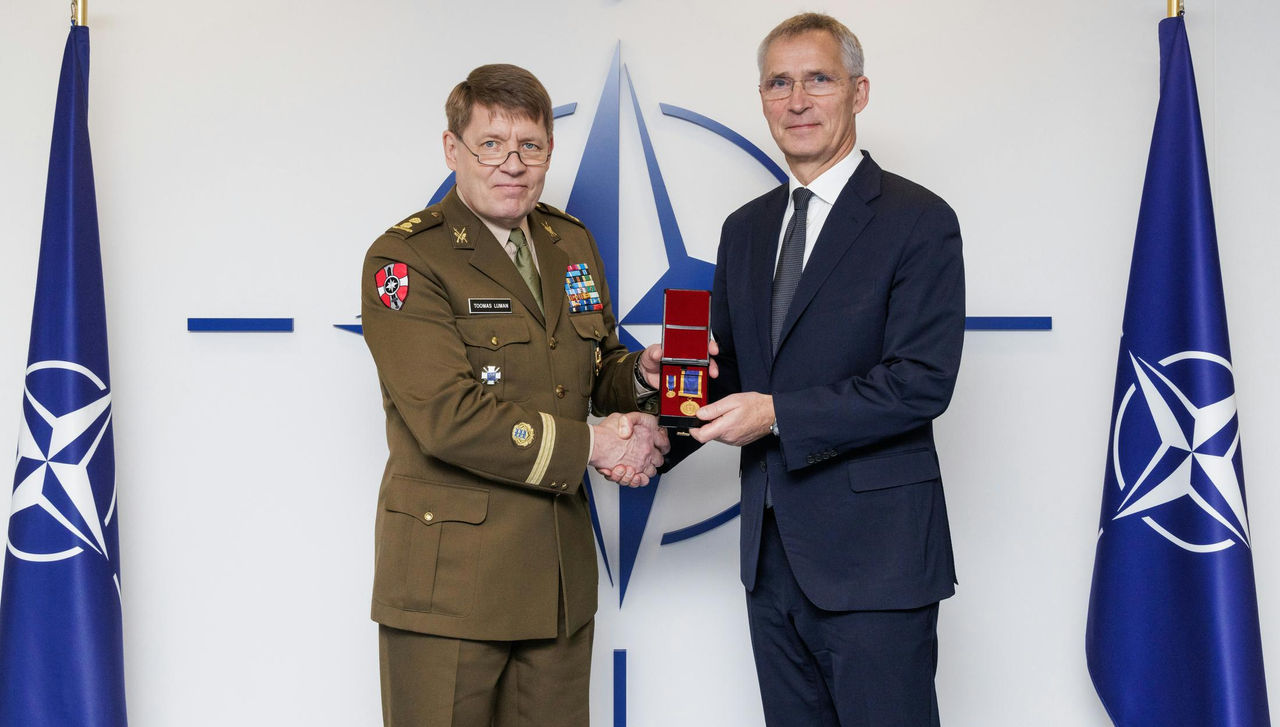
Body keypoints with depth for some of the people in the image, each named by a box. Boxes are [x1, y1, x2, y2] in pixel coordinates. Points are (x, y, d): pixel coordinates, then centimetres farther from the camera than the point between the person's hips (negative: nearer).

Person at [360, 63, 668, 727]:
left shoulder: (573, 243, 12)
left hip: (561, 573, 6)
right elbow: (449, 418, -20)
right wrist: (588, 445, -16)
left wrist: (643, 375, -5)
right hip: (448, 581, -6)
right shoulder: (404, 260, -10)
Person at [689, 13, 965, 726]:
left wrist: (778, 414, -19)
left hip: (875, 556, -6)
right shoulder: (746, 229, 14)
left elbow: (922, 381, -16)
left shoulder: (919, 221, -6)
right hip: (773, 555, 6)